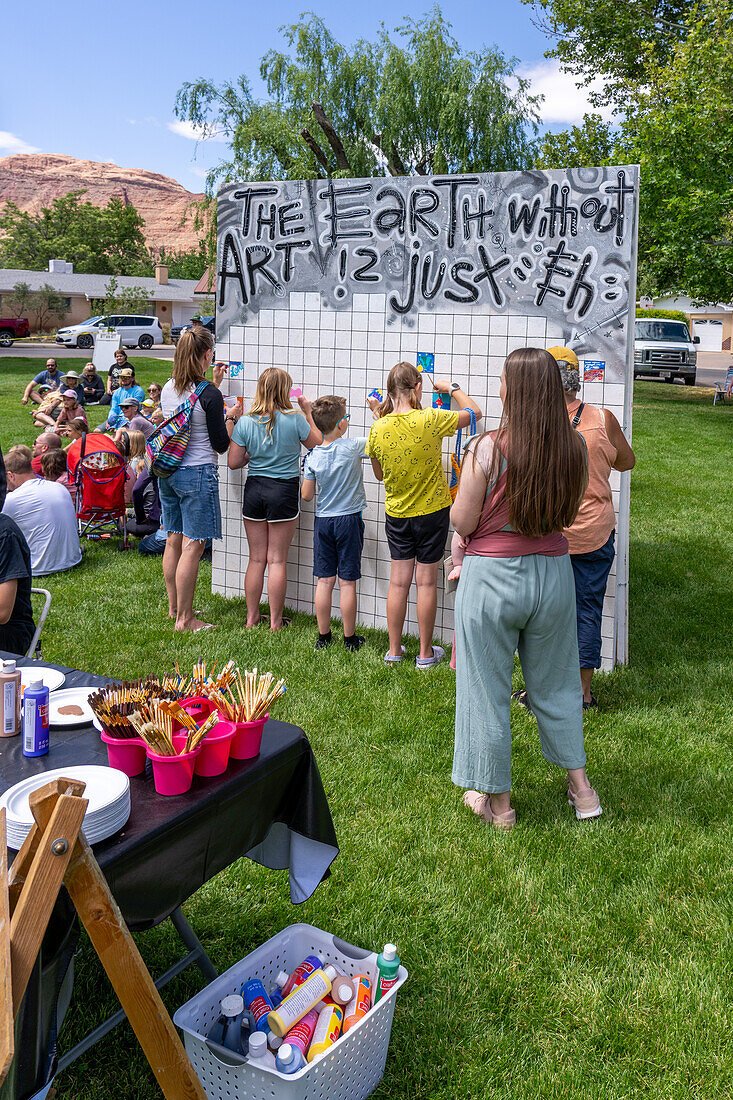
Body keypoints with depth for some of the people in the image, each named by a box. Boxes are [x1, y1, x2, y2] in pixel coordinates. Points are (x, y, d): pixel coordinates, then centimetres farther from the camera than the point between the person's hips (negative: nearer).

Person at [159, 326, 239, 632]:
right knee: (193, 546, -2)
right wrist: (231, 416, 6)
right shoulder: (209, 395, -16)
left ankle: (174, 607, 28)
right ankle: (184, 619, 3)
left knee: (173, 540, 16)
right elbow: (221, 444, -9)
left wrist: (213, 384, 29)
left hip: (167, 471, 8)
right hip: (197, 474, -8)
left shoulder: (168, 389, 6)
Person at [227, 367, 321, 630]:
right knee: (277, 560, 5)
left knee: (256, 559, 12)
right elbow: (317, 443, 6)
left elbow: (233, 462, -1)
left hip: (254, 489, 3)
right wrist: (307, 413, 14)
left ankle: (252, 617, 20)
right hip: (284, 491, -2)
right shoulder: (295, 420, -11)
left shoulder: (245, 422, -4)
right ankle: (275, 621, 12)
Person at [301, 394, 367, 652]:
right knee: (347, 582, 3)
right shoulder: (352, 448, -13)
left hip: (323, 521, 3)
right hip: (349, 520, -3)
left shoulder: (313, 457, -2)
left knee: (324, 580, 8)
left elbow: (306, 495, 2)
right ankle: (350, 638, 12)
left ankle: (323, 636, 16)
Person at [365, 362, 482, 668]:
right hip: (432, 510, -3)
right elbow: (474, 413, -2)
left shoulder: (378, 430, -8)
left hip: (396, 514, 3)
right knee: (426, 582, 6)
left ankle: (394, 651, 18)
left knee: (398, 582, 10)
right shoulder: (430, 420, -17)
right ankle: (426, 653, 16)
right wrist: (451, 388, 14)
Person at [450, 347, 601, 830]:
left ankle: (497, 800, 24)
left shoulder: (488, 449, -18)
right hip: (554, 572, 4)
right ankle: (580, 785, 34)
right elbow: (570, 512, 8)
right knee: (556, 685, 22)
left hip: (492, 577, -4)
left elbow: (463, 522, -12)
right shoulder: (575, 447, -4)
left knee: (488, 690, 11)